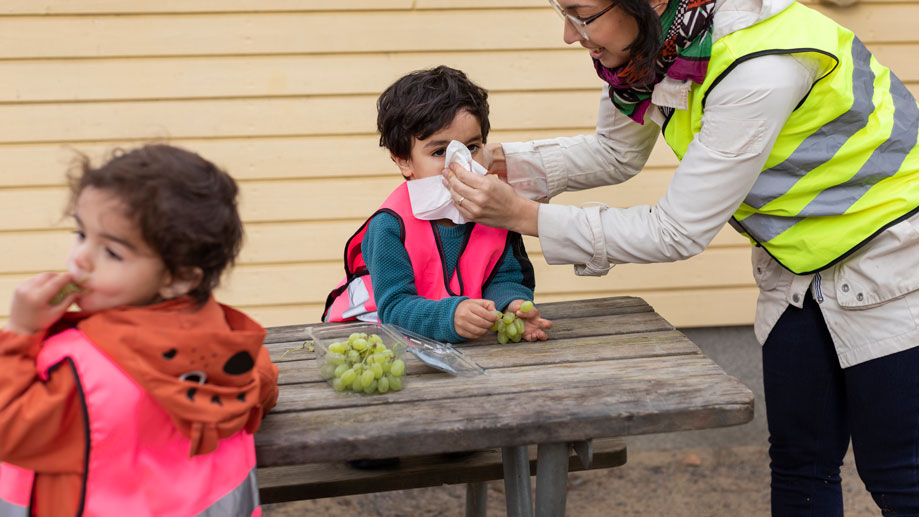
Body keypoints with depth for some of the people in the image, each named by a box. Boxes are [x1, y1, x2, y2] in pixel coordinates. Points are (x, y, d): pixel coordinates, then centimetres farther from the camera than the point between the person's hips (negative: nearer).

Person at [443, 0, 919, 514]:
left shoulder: (759, 68, -34)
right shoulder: (655, 42, -10)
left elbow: (678, 232, -28)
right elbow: (615, 152, 8)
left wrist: (523, 215, -27)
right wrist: (507, 164, -9)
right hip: (796, 269, 7)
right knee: (799, 462, 10)